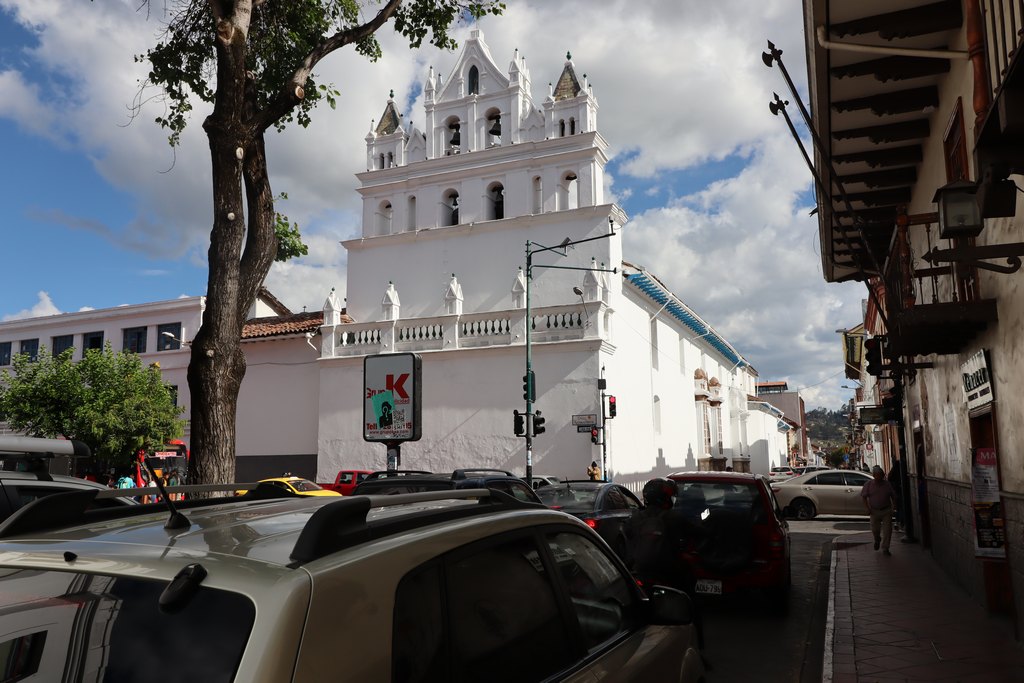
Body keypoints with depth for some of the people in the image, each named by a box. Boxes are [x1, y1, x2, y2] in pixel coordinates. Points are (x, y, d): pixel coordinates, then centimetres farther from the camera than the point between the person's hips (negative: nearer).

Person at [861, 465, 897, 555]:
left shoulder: (887, 484, 3)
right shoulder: (868, 485, -1)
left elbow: (893, 496, 11)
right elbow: (863, 496, 1)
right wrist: (867, 508, -7)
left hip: (886, 511, 0)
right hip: (874, 511, 0)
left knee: (887, 530, -5)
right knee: (875, 529, 8)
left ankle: (885, 549, 5)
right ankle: (877, 540, 42)